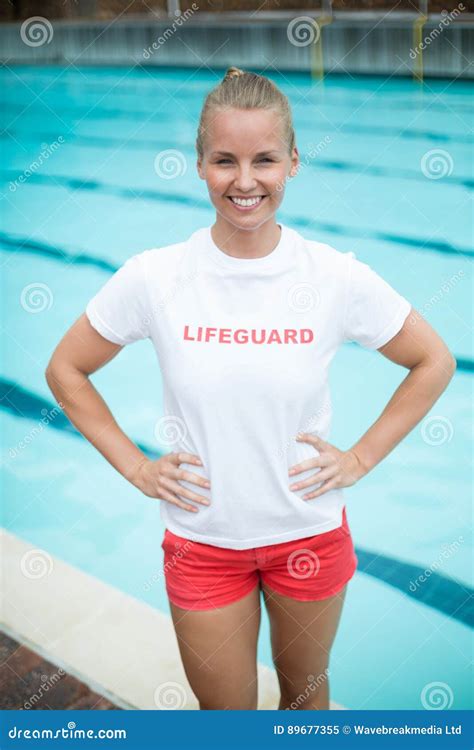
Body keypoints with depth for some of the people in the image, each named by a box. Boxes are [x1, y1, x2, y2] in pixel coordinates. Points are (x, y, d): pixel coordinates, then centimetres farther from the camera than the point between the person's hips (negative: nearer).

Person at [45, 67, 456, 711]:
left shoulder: (338, 278, -14)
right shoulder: (153, 278, -14)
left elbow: (434, 363, 0)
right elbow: (65, 370, 0)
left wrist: (361, 459, -5)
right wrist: (134, 466, -5)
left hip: (310, 532, 1)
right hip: (201, 539, 0)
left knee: (307, 687, 24)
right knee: (224, 714, 17)